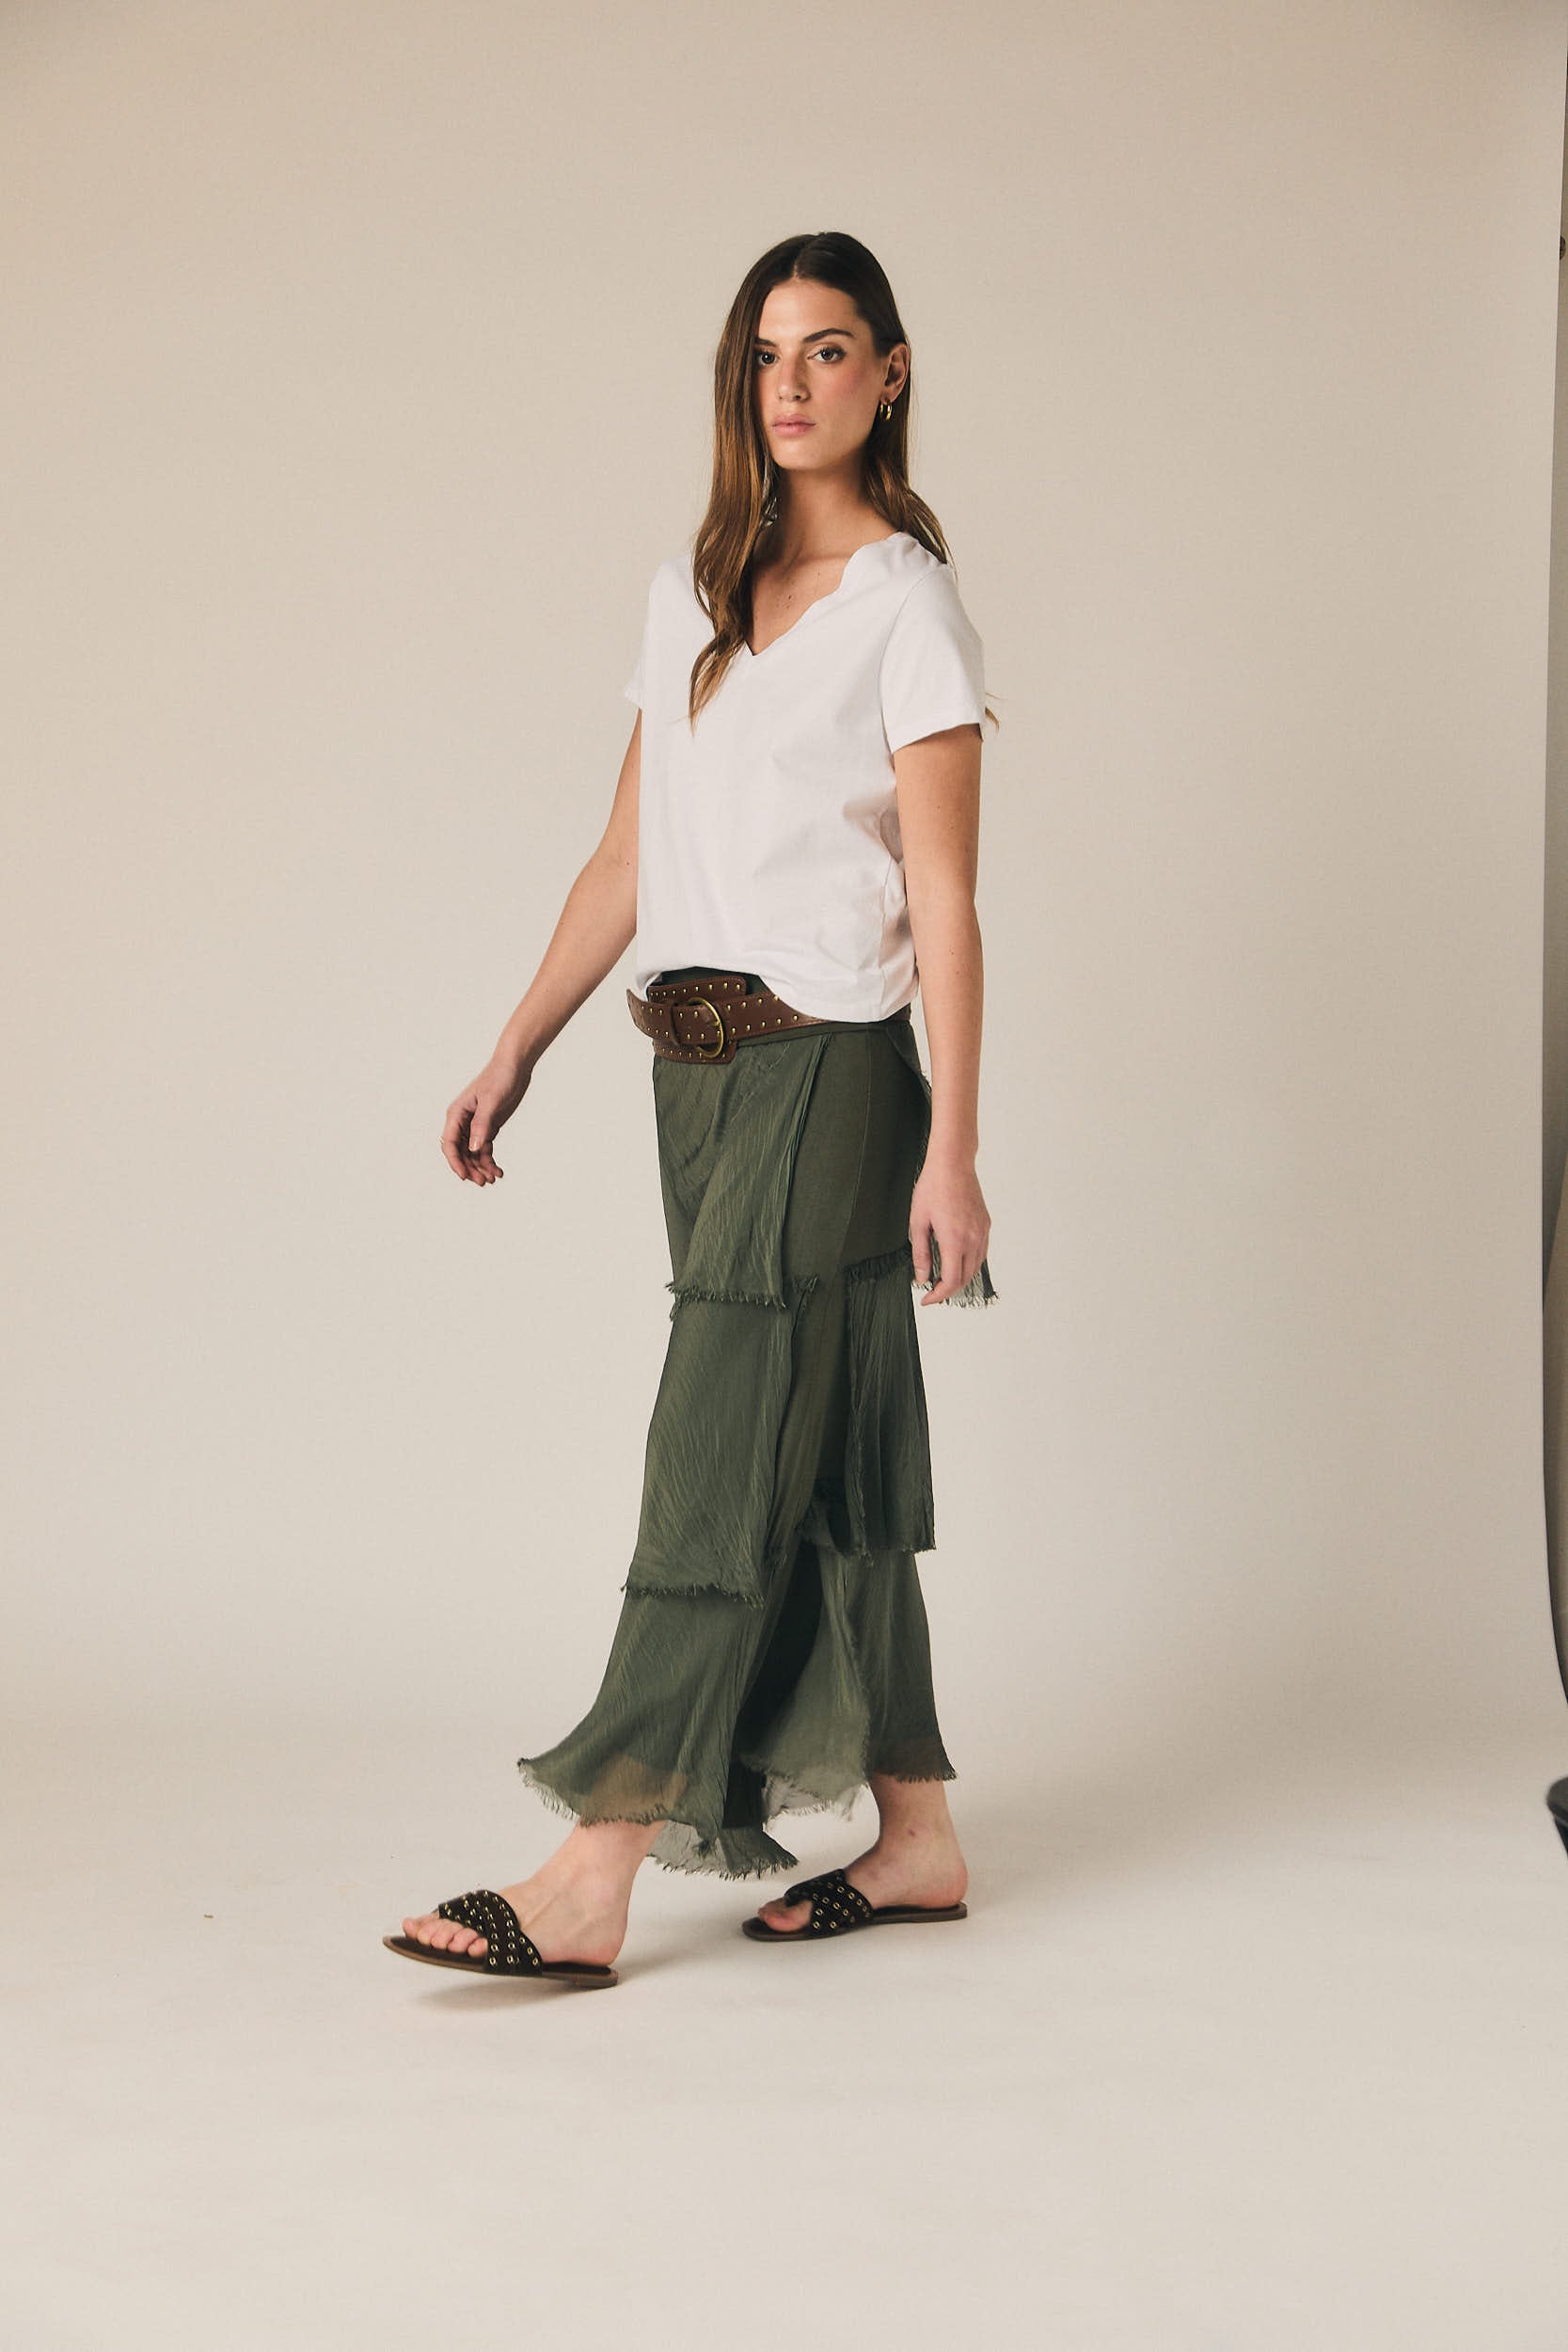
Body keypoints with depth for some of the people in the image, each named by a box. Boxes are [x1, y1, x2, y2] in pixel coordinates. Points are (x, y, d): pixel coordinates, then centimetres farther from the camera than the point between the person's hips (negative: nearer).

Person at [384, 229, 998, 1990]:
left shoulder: (908, 606, -4)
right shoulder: (690, 593, 15)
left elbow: (943, 904, -8)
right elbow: (627, 858, 16)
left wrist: (952, 1151, -14)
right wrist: (516, 1051, 11)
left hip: (827, 1064, -7)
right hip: (695, 1058, 7)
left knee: (728, 1458, -8)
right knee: (827, 1458, 9)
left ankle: (593, 1880, -8)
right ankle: (915, 1837, 18)